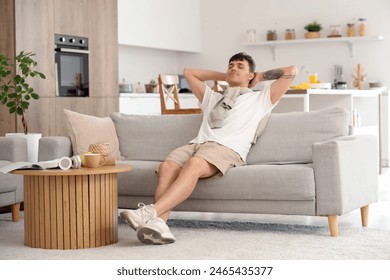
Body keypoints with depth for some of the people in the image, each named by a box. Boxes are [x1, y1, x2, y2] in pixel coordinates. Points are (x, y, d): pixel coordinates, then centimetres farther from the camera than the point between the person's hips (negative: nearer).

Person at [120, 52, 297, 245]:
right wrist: (223, 76, 50)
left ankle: (150, 213, -54)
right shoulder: (213, 98, 42)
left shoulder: (259, 99, 29)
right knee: (167, 167, -31)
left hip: (227, 148, -4)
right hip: (197, 143, 5)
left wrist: (260, 76, 36)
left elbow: (290, 71, 23)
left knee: (194, 165, -38)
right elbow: (189, 72, 52)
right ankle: (159, 224, -48)